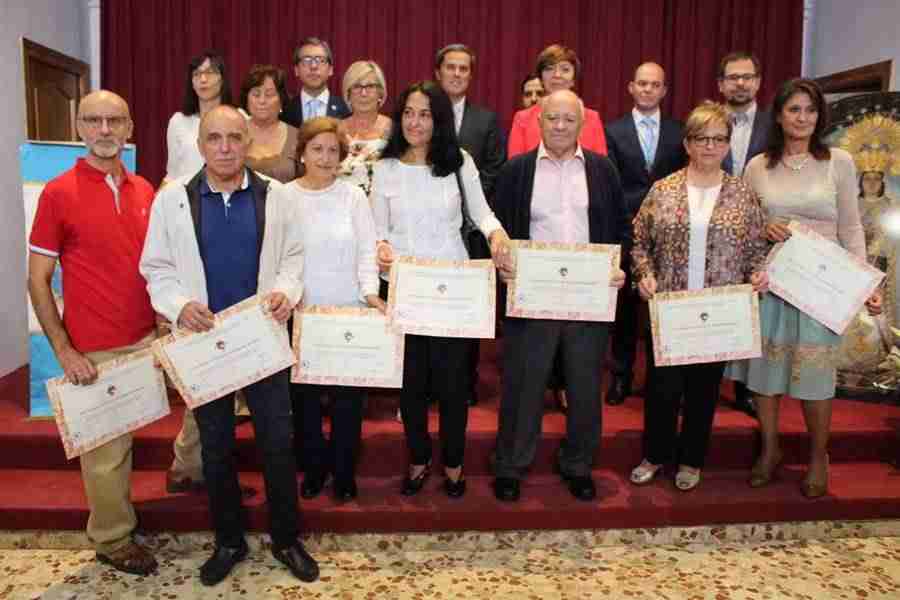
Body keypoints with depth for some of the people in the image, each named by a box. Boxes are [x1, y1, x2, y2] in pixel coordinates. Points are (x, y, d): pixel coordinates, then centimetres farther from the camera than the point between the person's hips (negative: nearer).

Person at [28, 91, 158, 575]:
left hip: (148, 340, 5)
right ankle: (112, 540, 27)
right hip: (96, 351, -5)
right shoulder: (58, 193, -8)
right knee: (106, 446, 7)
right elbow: (37, 281, -6)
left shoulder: (145, 191, 6)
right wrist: (63, 351, -11)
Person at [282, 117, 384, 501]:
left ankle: (343, 471, 23)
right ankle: (314, 466, 29)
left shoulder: (354, 196, 1)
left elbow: (367, 251, -1)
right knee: (304, 394, 10)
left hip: (348, 312, 0)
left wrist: (370, 291, -16)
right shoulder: (282, 197, 2)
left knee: (348, 395, 6)